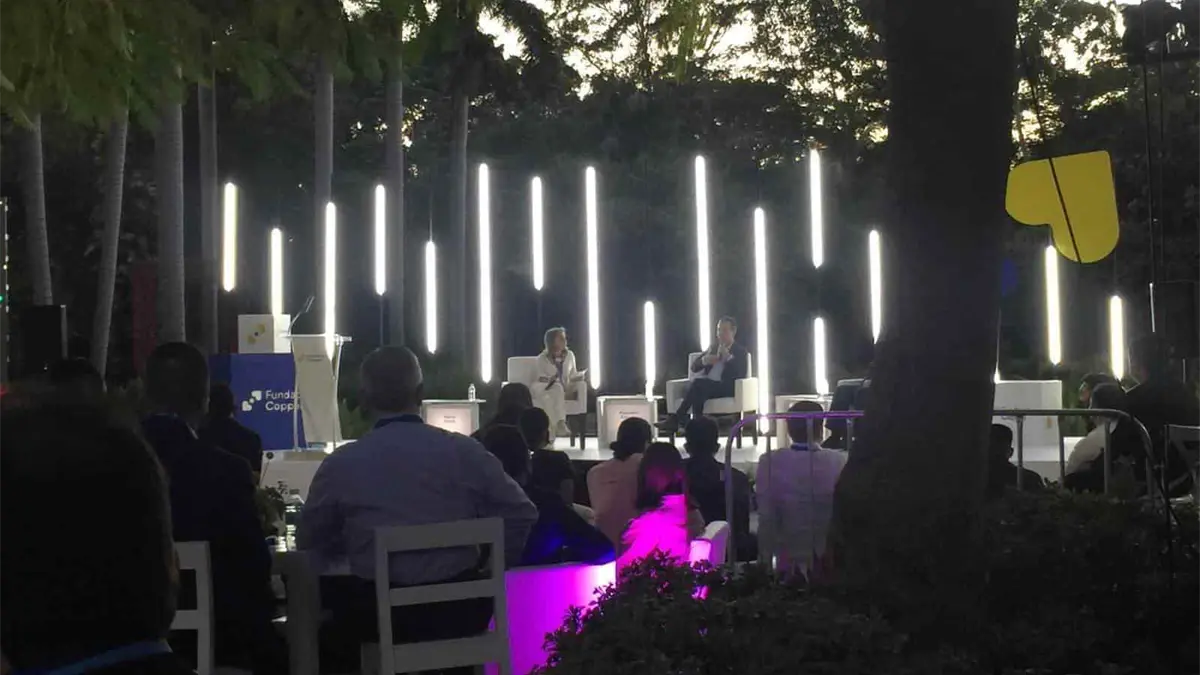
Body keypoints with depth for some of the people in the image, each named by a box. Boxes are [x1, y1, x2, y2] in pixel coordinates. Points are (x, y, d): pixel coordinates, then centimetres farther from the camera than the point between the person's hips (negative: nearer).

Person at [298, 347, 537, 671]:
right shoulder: (464, 450, -3)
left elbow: (309, 542, 9)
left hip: (381, 613, -2)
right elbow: (522, 515, 1)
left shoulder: (341, 463, -5)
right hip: (461, 610, 2)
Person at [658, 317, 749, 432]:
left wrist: (728, 357, -13)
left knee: (698, 383, -32)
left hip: (725, 388, -4)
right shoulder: (713, 347, 26)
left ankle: (676, 418, -33)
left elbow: (741, 374, -7)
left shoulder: (740, 351, 11)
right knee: (697, 388, -34)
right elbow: (694, 367, 16)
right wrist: (704, 360, -6)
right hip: (706, 386, 4)